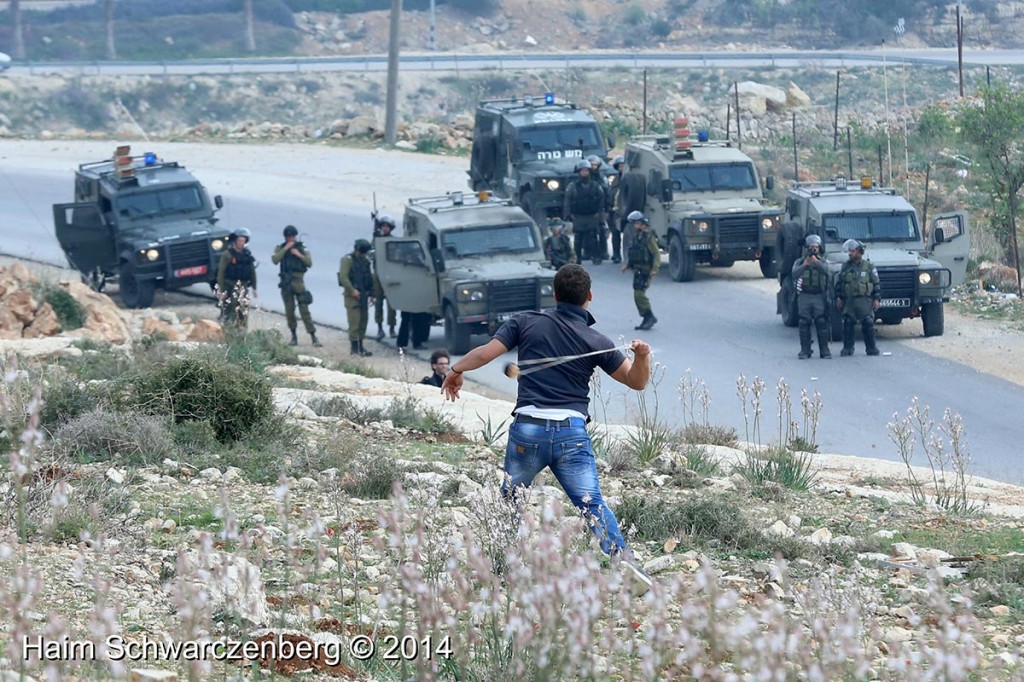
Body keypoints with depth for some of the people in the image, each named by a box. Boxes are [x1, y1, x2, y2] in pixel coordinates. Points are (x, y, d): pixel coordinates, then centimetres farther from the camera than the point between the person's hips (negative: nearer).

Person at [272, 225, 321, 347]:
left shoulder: (302, 248, 7)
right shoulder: (280, 249, 8)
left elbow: (309, 263, 0)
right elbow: (275, 260, -9)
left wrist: (299, 255, -12)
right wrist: (285, 249, -12)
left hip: (299, 282, -2)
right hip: (286, 282, 2)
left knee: (304, 310, -7)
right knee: (289, 310, 3)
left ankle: (313, 337, -8)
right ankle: (294, 337, 13)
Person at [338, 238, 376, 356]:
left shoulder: (365, 260, 16)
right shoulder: (348, 260, -8)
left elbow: (370, 277, 23)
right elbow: (343, 277, -17)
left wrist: (372, 293, 15)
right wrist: (352, 290, -24)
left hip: (363, 296, 8)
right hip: (352, 295, -8)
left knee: (363, 321, 9)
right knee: (354, 322, -10)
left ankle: (360, 346, 16)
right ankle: (355, 348, -9)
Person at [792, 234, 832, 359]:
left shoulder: (822, 262, 8)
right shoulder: (799, 262, 9)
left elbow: (826, 271, -14)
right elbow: (795, 275, -9)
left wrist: (816, 261, -27)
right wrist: (804, 264, -22)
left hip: (819, 296, -1)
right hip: (804, 296, 1)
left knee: (822, 323, -5)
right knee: (804, 324, 0)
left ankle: (824, 350, -3)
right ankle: (805, 351, 4)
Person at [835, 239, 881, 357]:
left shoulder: (868, 266, 4)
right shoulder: (845, 266, 11)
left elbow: (876, 284, 5)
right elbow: (838, 283, 16)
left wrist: (877, 299, -2)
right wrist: (838, 297, 9)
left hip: (864, 300, -2)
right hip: (849, 300, 2)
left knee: (868, 324, -6)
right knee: (847, 324, 0)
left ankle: (871, 348, 2)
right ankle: (847, 348, 9)